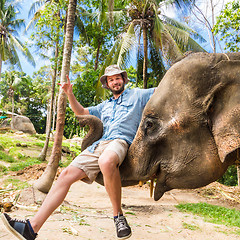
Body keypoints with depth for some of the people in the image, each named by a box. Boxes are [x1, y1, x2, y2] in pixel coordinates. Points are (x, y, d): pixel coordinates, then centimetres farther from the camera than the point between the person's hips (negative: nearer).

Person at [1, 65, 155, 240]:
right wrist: (70, 94, 22)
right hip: (99, 144, 6)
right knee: (67, 174, -12)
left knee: (106, 162, -43)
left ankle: (118, 215, -23)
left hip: (121, 141, -6)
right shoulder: (105, 106, 35)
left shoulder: (136, 94, 21)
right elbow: (81, 111, 35)